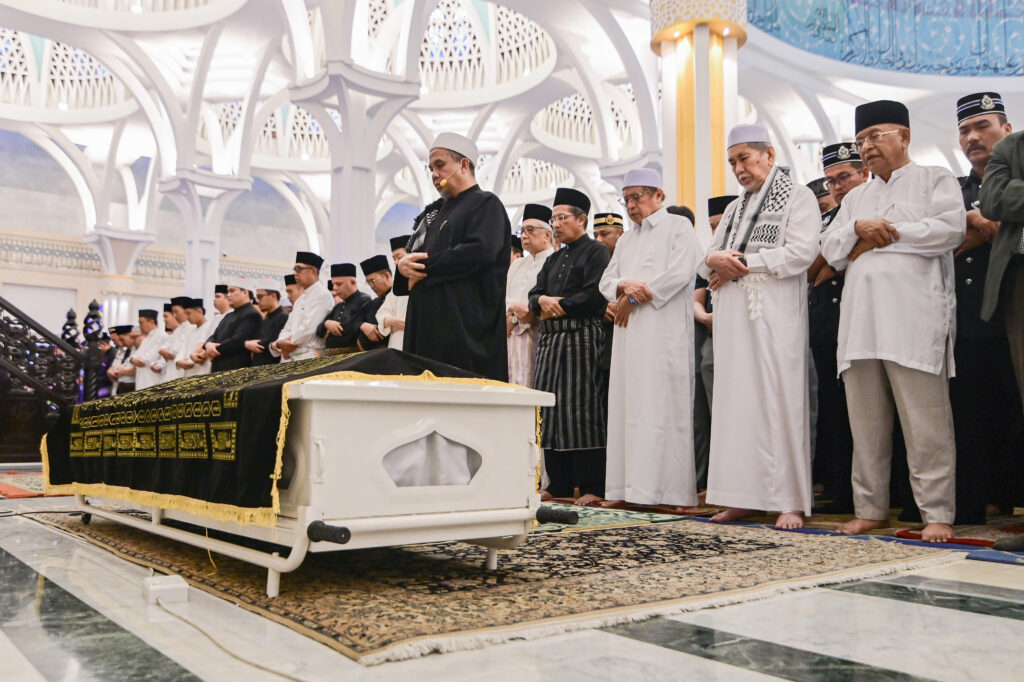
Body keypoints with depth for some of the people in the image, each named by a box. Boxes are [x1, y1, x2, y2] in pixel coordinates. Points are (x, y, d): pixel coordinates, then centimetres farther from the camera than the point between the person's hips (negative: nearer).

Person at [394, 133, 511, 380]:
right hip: (429, 323, 8)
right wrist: (404, 265, -4)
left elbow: (481, 251, -18)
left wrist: (425, 266, -11)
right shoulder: (435, 211, 23)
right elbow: (412, 252, 22)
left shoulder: (486, 204, -1)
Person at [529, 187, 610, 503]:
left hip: (581, 340, -8)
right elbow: (535, 294, 16)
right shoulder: (553, 259, 24)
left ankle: (592, 487, -5)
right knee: (551, 411, 6)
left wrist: (557, 305, -5)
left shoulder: (596, 252, 0)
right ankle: (559, 485, 13)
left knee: (581, 410, -10)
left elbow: (594, 296, -13)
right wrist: (543, 301, -7)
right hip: (550, 341, 8)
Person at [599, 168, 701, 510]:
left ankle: (669, 490, -8)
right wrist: (624, 286, -8)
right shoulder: (626, 240, 25)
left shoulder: (679, 226, 4)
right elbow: (606, 280, 16)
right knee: (628, 407, 2)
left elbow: (680, 273, -10)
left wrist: (632, 298, -6)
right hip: (629, 334, 7)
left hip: (664, 332, -6)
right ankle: (632, 487, 4)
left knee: (661, 408, -10)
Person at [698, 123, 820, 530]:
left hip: (775, 314, -6)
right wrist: (715, 261, -3)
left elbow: (801, 252, -10)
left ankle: (791, 502, -3)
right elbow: (707, 257, 21)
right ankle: (743, 496, 7)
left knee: (780, 403, -8)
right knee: (736, 402, 2)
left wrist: (742, 262, -9)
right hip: (733, 317, 6)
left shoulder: (797, 197, 5)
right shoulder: (735, 209, 25)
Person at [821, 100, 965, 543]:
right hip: (861, 319, 5)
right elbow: (831, 252, 17)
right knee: (866, 422, 5)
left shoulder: (935, 179, 11)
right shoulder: (856, 198, 26)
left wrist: (884, 235, -3)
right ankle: (870, 509, 13)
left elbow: (951, 228, -7)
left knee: (925, 422, -7)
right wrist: (858, 229, -3)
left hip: (913, 319, -5)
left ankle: (937, 513, 0)